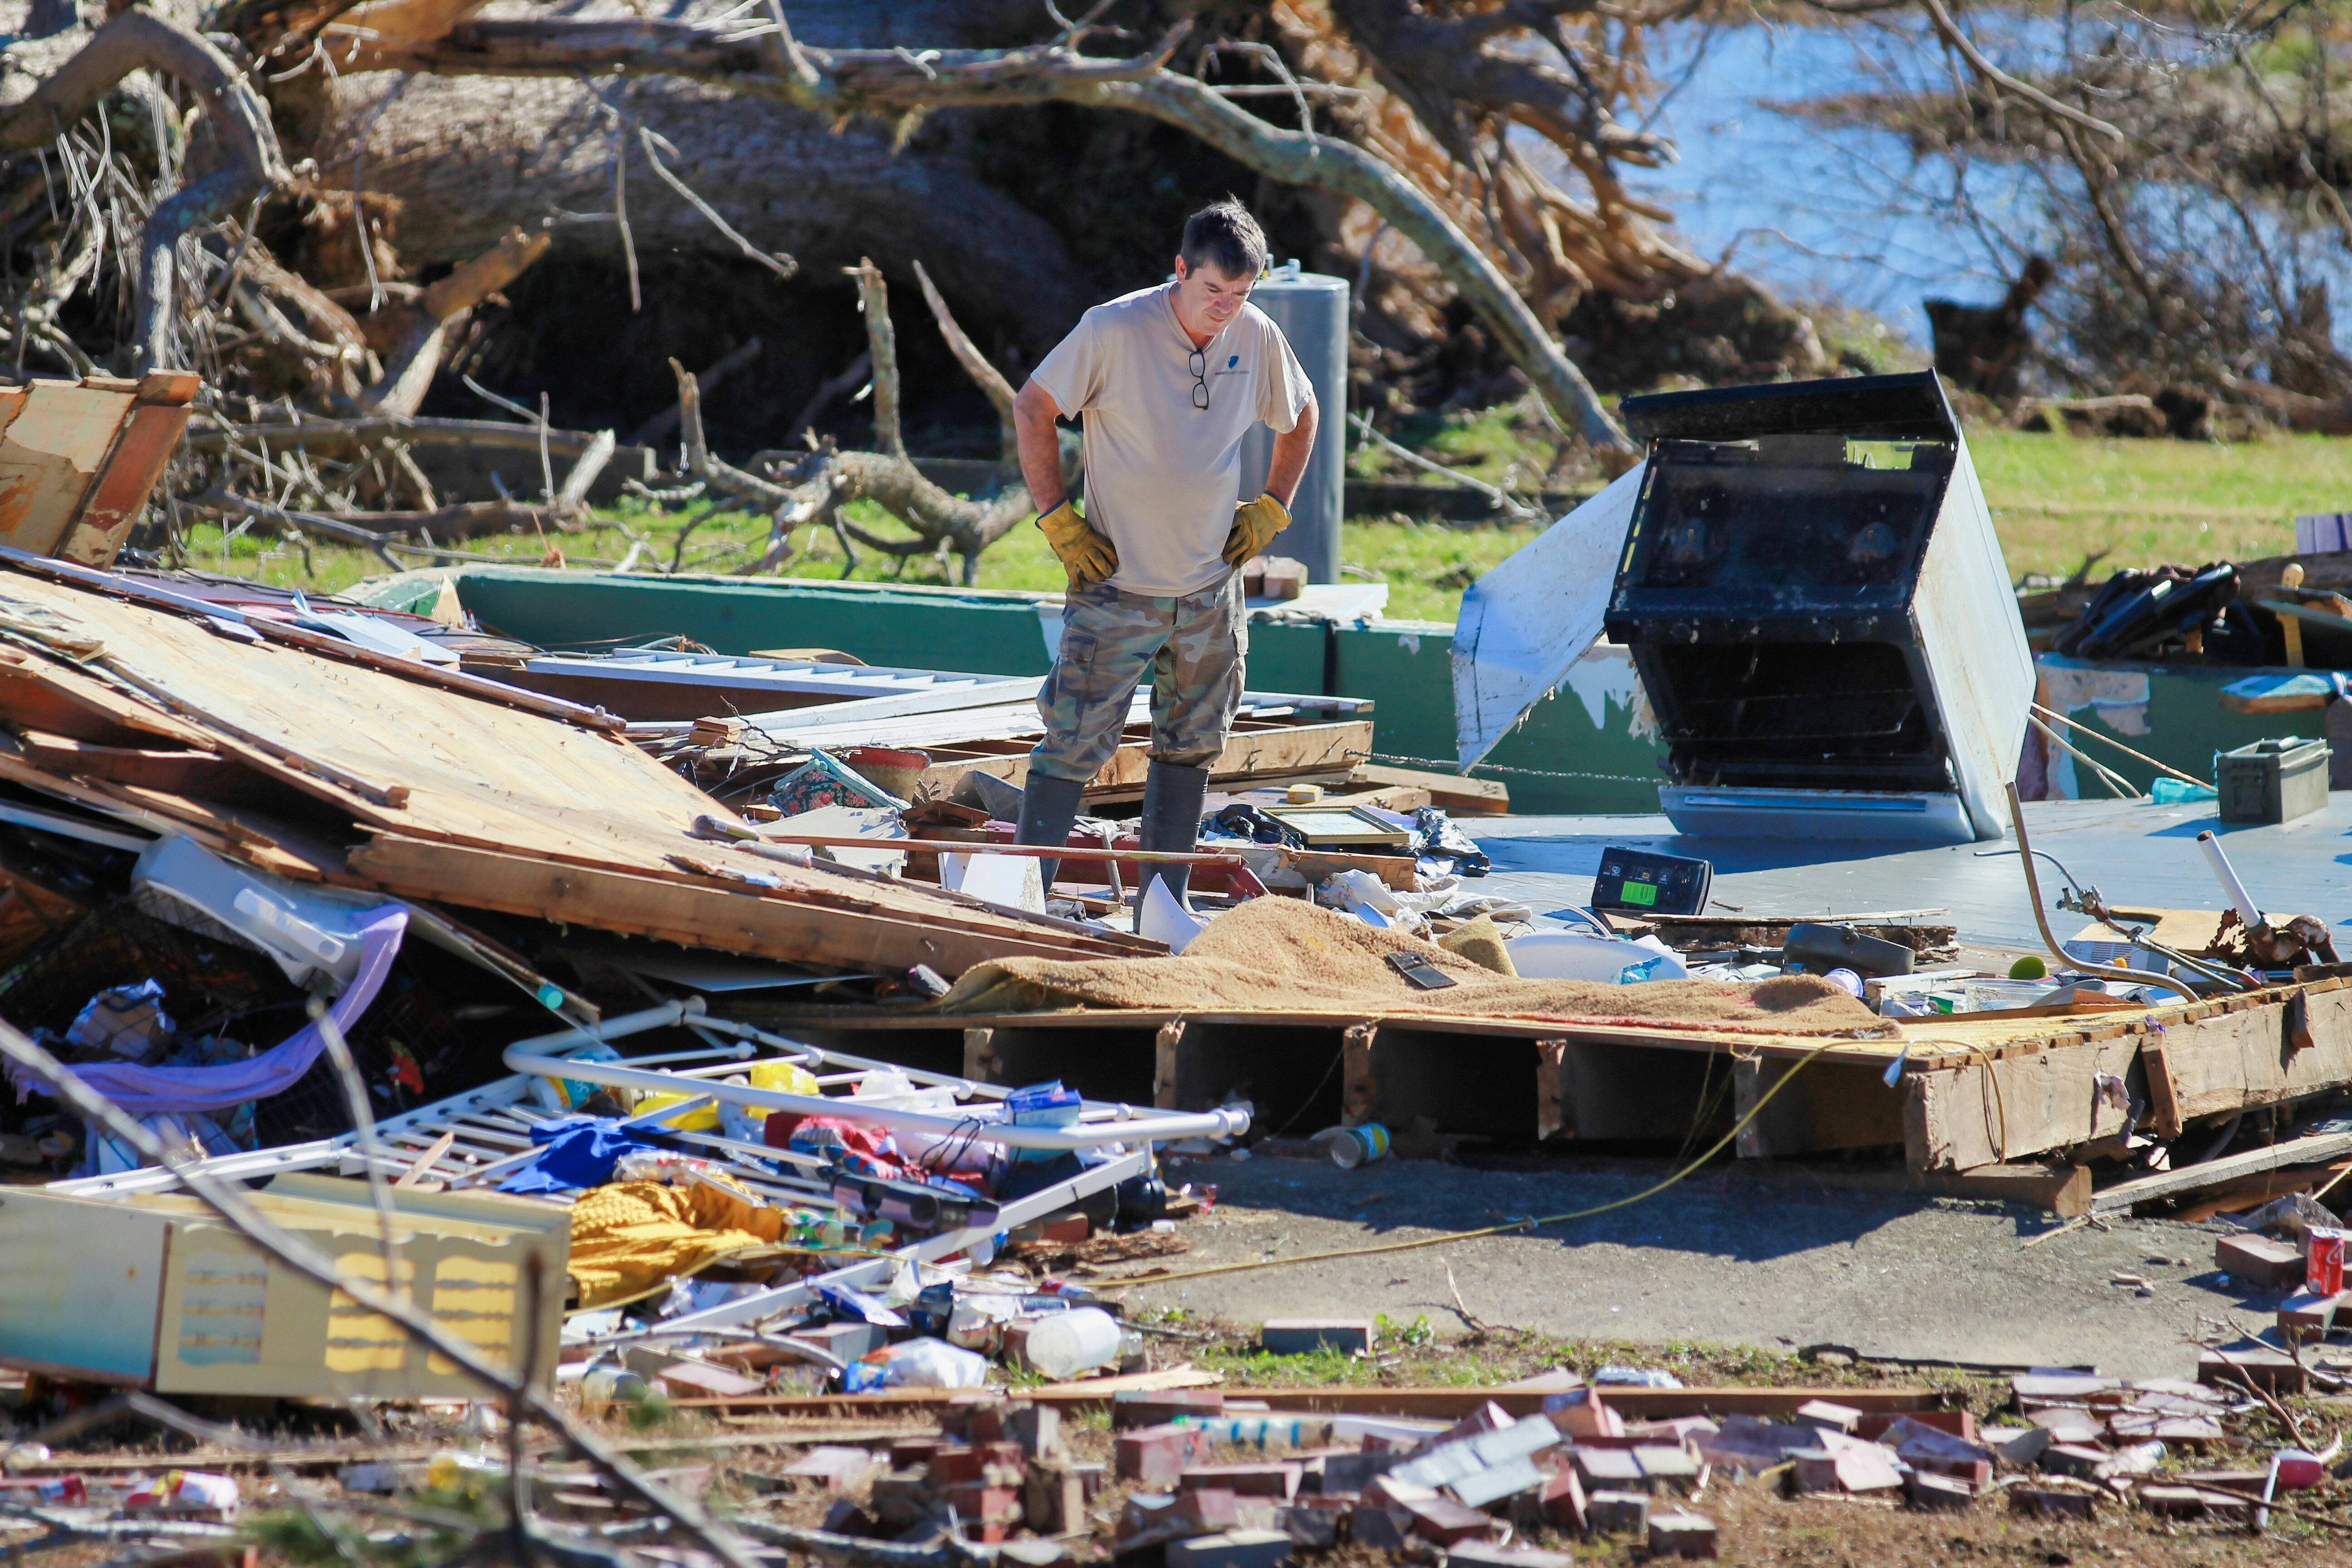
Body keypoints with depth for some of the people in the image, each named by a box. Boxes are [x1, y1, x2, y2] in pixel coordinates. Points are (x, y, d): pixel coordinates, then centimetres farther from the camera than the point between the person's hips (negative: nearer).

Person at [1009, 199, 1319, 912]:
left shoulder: (1256, 338, -2)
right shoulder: (1114, 331, -16)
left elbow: (1300, 420, 18)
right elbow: (1031, 408, -6)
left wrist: (1269, 510, 10)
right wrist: (1057, 518, -9)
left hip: (1211, 589, 5)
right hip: (1116, 587, -5)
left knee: (1189, 747, 11)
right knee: (1075, 743, -8)